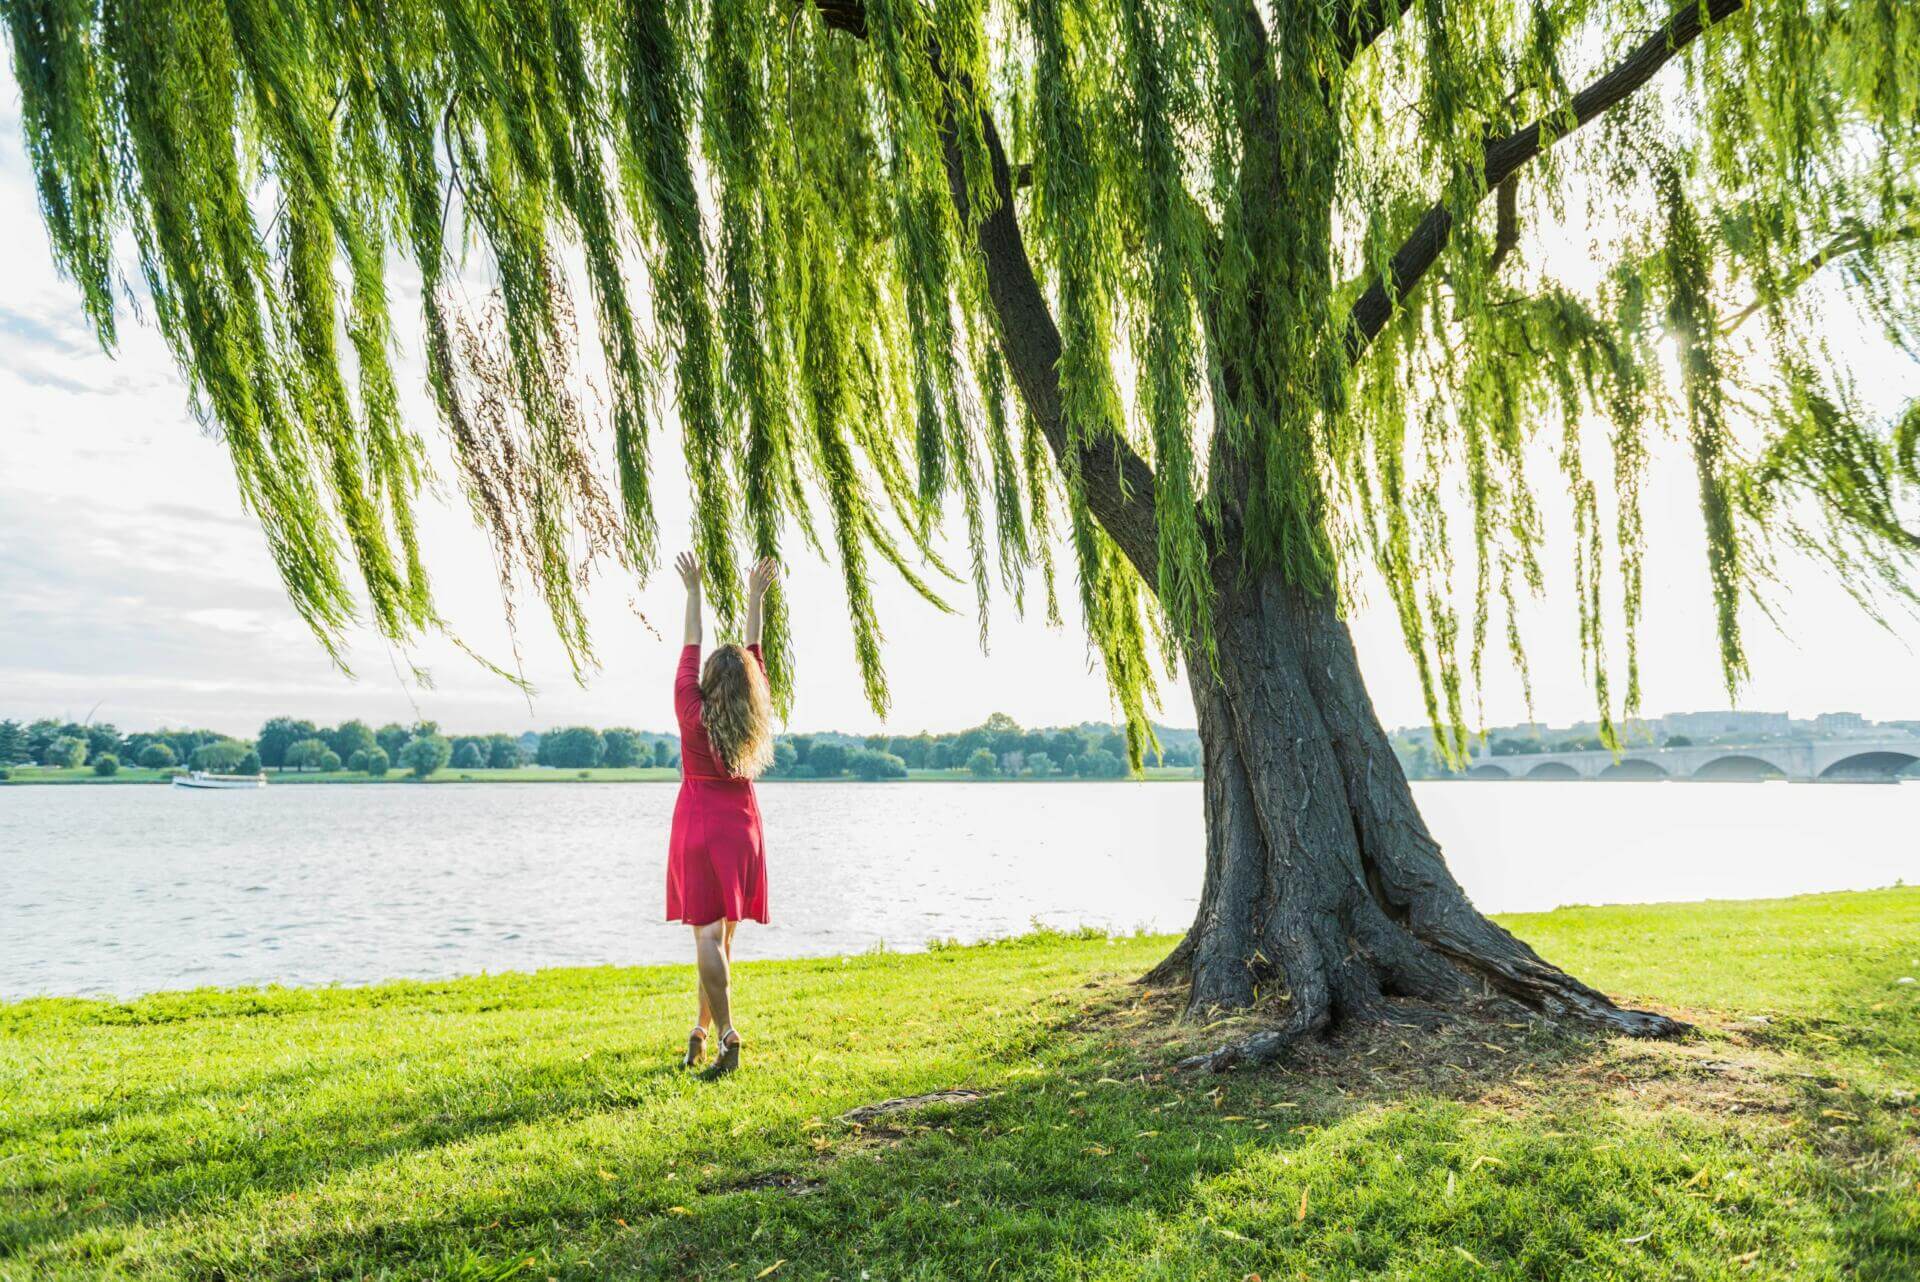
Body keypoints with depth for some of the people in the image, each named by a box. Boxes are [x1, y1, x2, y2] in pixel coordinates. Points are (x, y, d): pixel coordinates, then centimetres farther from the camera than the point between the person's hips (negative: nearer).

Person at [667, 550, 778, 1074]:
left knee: (707, 935, -5)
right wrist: (755, 596, 11)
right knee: (723, 934, 12)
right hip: (742, 833, 4)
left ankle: (726, 1034, -14)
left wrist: (693, 591, 3)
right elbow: (754, 656, 6)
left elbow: (689, 653, -3)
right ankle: (702, 1028, 22)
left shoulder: (693, 716, -11)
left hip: (698, 833, -4)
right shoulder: (754, 722, -2)